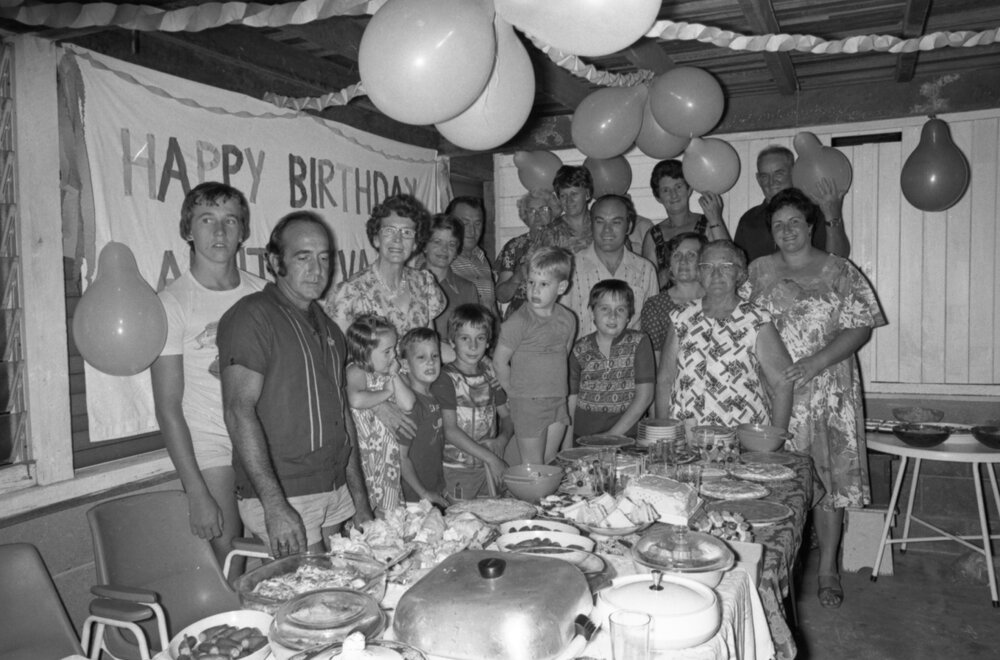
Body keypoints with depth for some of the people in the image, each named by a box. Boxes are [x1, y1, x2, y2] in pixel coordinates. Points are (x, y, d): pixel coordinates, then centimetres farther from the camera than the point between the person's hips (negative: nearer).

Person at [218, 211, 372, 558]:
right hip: (283, 496, -7)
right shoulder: (252, 316, -9)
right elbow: (239, 411, -17)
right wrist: (275, 506, -24)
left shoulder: (328, 328, 16)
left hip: (336, 494, 7)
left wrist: (360, 502, 16)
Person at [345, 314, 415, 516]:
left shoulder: (388, 375, 9)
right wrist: (386, 393, -15)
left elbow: (408, 404, 0)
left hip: (389, 452, 7)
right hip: (366, 452, -7)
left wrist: (395, 375, -3)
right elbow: (356, 400, -32)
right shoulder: (356, 371, -11)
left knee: (389, 513, 10)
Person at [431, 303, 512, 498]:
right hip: (458, 470, -5)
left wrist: (501, 440, -7)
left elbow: (506, 415, 14)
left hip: (490, 467, 5)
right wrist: (491, 458, -18)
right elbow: (450, 431, -18)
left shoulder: (489, 373, 6)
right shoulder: (445, 378, -12)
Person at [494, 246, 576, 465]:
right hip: (528, 403, -5)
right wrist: (516, 391, 0)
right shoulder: (518, 321, -13)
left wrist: (557, 388, 9)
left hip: (558, 400, 5)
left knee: (550, 464, 14)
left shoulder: (567, 320, 4)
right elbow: (499, 361, -9)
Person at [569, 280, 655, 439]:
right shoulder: (580, 349, 7)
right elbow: (571, 400, 9)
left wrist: (612, 434, -7)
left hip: (626, 436, -1)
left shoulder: (639, 342, 3)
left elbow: (644, 396, -2)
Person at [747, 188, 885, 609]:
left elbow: (860, 327, -4)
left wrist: (820, 360, -17)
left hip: (827, 394, -1)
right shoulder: (758, 272, 9)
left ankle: (828, 570, 17)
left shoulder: (839, 273, 2)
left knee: (829, 480, 3)